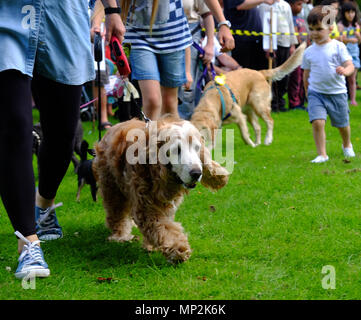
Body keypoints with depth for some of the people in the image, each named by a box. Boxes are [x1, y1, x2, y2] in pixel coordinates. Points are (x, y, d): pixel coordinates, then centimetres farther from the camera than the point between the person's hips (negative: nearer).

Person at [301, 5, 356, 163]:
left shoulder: (338, 47, -7)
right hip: (316, 93, 1)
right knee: (317, 122, -19)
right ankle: (322, 154, -8)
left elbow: (350, 65, -12)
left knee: (342, 125, 14)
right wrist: (307, 91, 16)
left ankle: (347, 145, 45)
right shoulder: (309, 52, 2)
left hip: (337, 92, -1)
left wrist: (344, 71, -34)